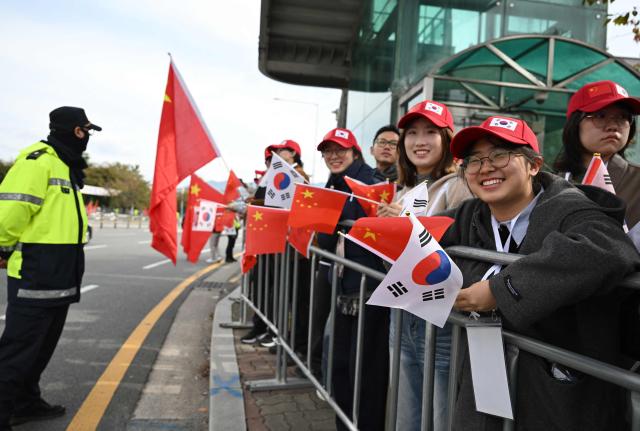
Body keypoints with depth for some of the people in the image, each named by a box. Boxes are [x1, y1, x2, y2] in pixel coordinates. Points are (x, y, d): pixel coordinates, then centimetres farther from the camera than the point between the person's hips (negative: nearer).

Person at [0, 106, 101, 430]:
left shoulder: (68, 165, 17)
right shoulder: (38, 160, -15)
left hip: (60, 275, 10)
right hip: (35, 273, -10)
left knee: (43, 345, 19)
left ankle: (27, 403, 34)